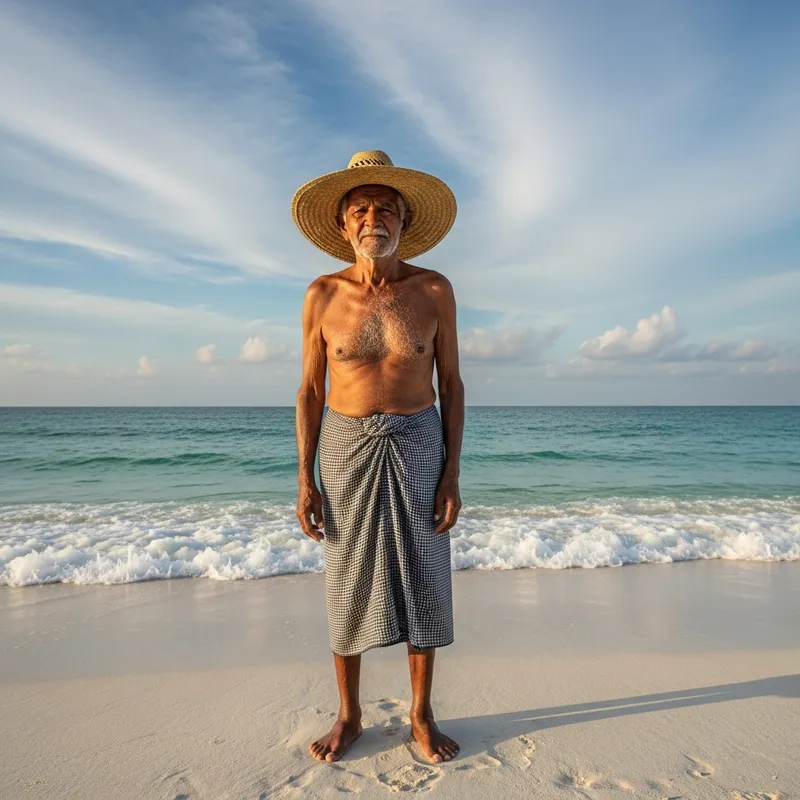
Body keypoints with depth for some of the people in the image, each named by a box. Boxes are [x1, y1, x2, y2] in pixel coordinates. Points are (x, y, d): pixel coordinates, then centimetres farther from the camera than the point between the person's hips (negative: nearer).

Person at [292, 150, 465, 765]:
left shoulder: (434, 290, -4)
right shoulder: (323, 294, -4)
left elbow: (451, 383, 0)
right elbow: (310, 390, 1)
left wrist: (452, 473, -6)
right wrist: (305, 480, -4)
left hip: (418, 446, 1)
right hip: (348, 449, 0)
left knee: (423, 584, 8)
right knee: (349, 586, 9)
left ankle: (421, 714, 31)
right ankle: (349, 716, 31)